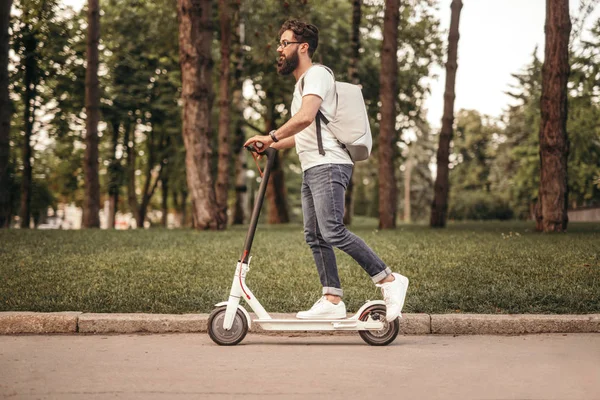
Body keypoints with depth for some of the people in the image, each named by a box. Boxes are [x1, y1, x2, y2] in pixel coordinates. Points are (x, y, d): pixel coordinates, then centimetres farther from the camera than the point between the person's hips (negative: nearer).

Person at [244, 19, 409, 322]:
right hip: (311, 169, 11)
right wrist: (273, 146, 22)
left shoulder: (317, 74, -6)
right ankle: (332, 301, 3)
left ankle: (389, 280, -14)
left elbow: (305, 117, -24)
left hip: (328, 165, -11)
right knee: (315, 237, 4)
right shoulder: (301, 83, 26)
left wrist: (272, 136, -21)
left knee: (333, 232, -19)